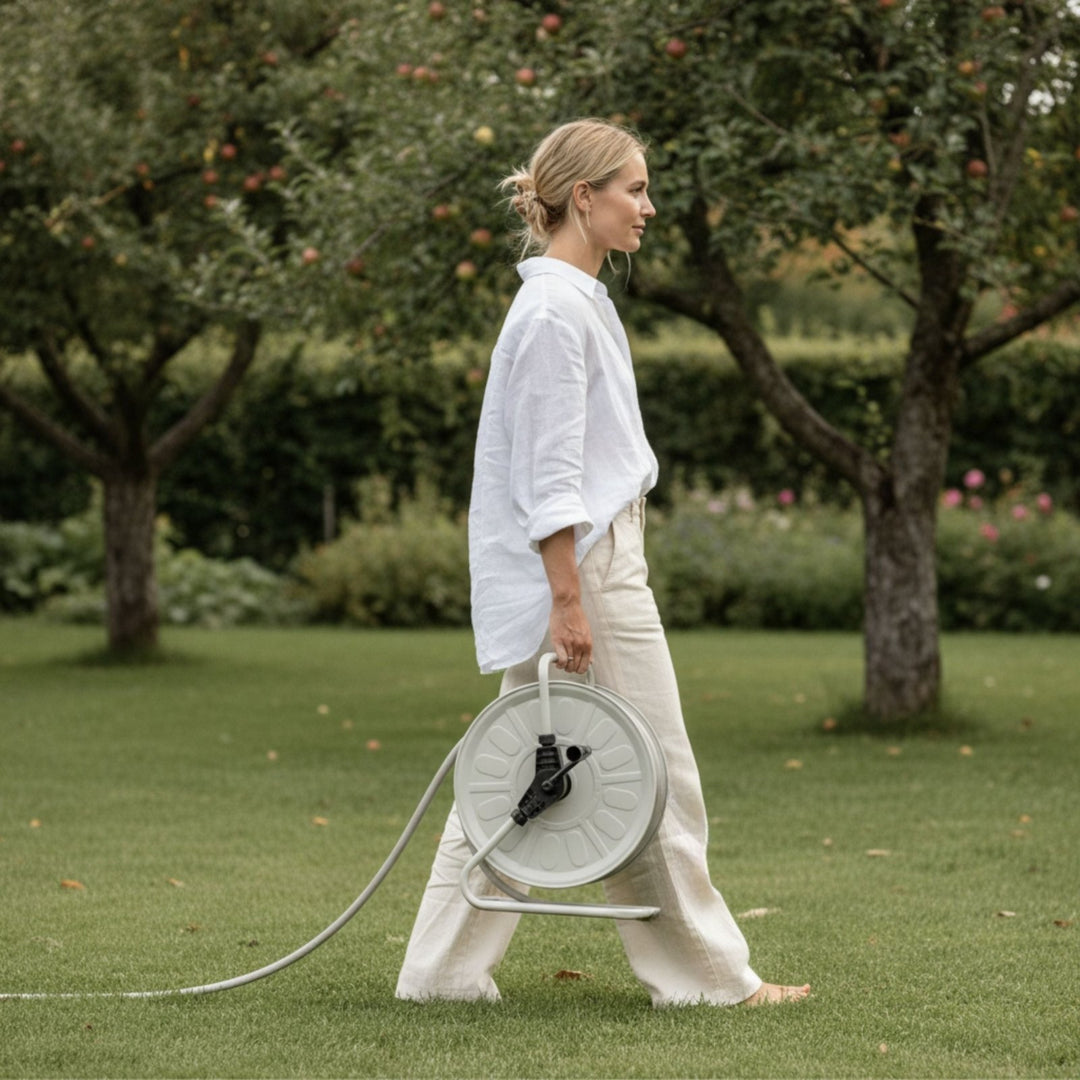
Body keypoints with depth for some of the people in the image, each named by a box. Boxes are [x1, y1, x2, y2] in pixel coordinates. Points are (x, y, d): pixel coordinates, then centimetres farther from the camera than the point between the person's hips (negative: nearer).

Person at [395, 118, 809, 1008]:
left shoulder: (576, 300, 17)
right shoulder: (556, 309, -16)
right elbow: (549, 475, -20)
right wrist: (570, 600, -21)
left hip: (596, 559, 10)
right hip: (579, 566, -10)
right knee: (654, 776, -1)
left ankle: (446, 970, 11)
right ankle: (707, 972, 8)